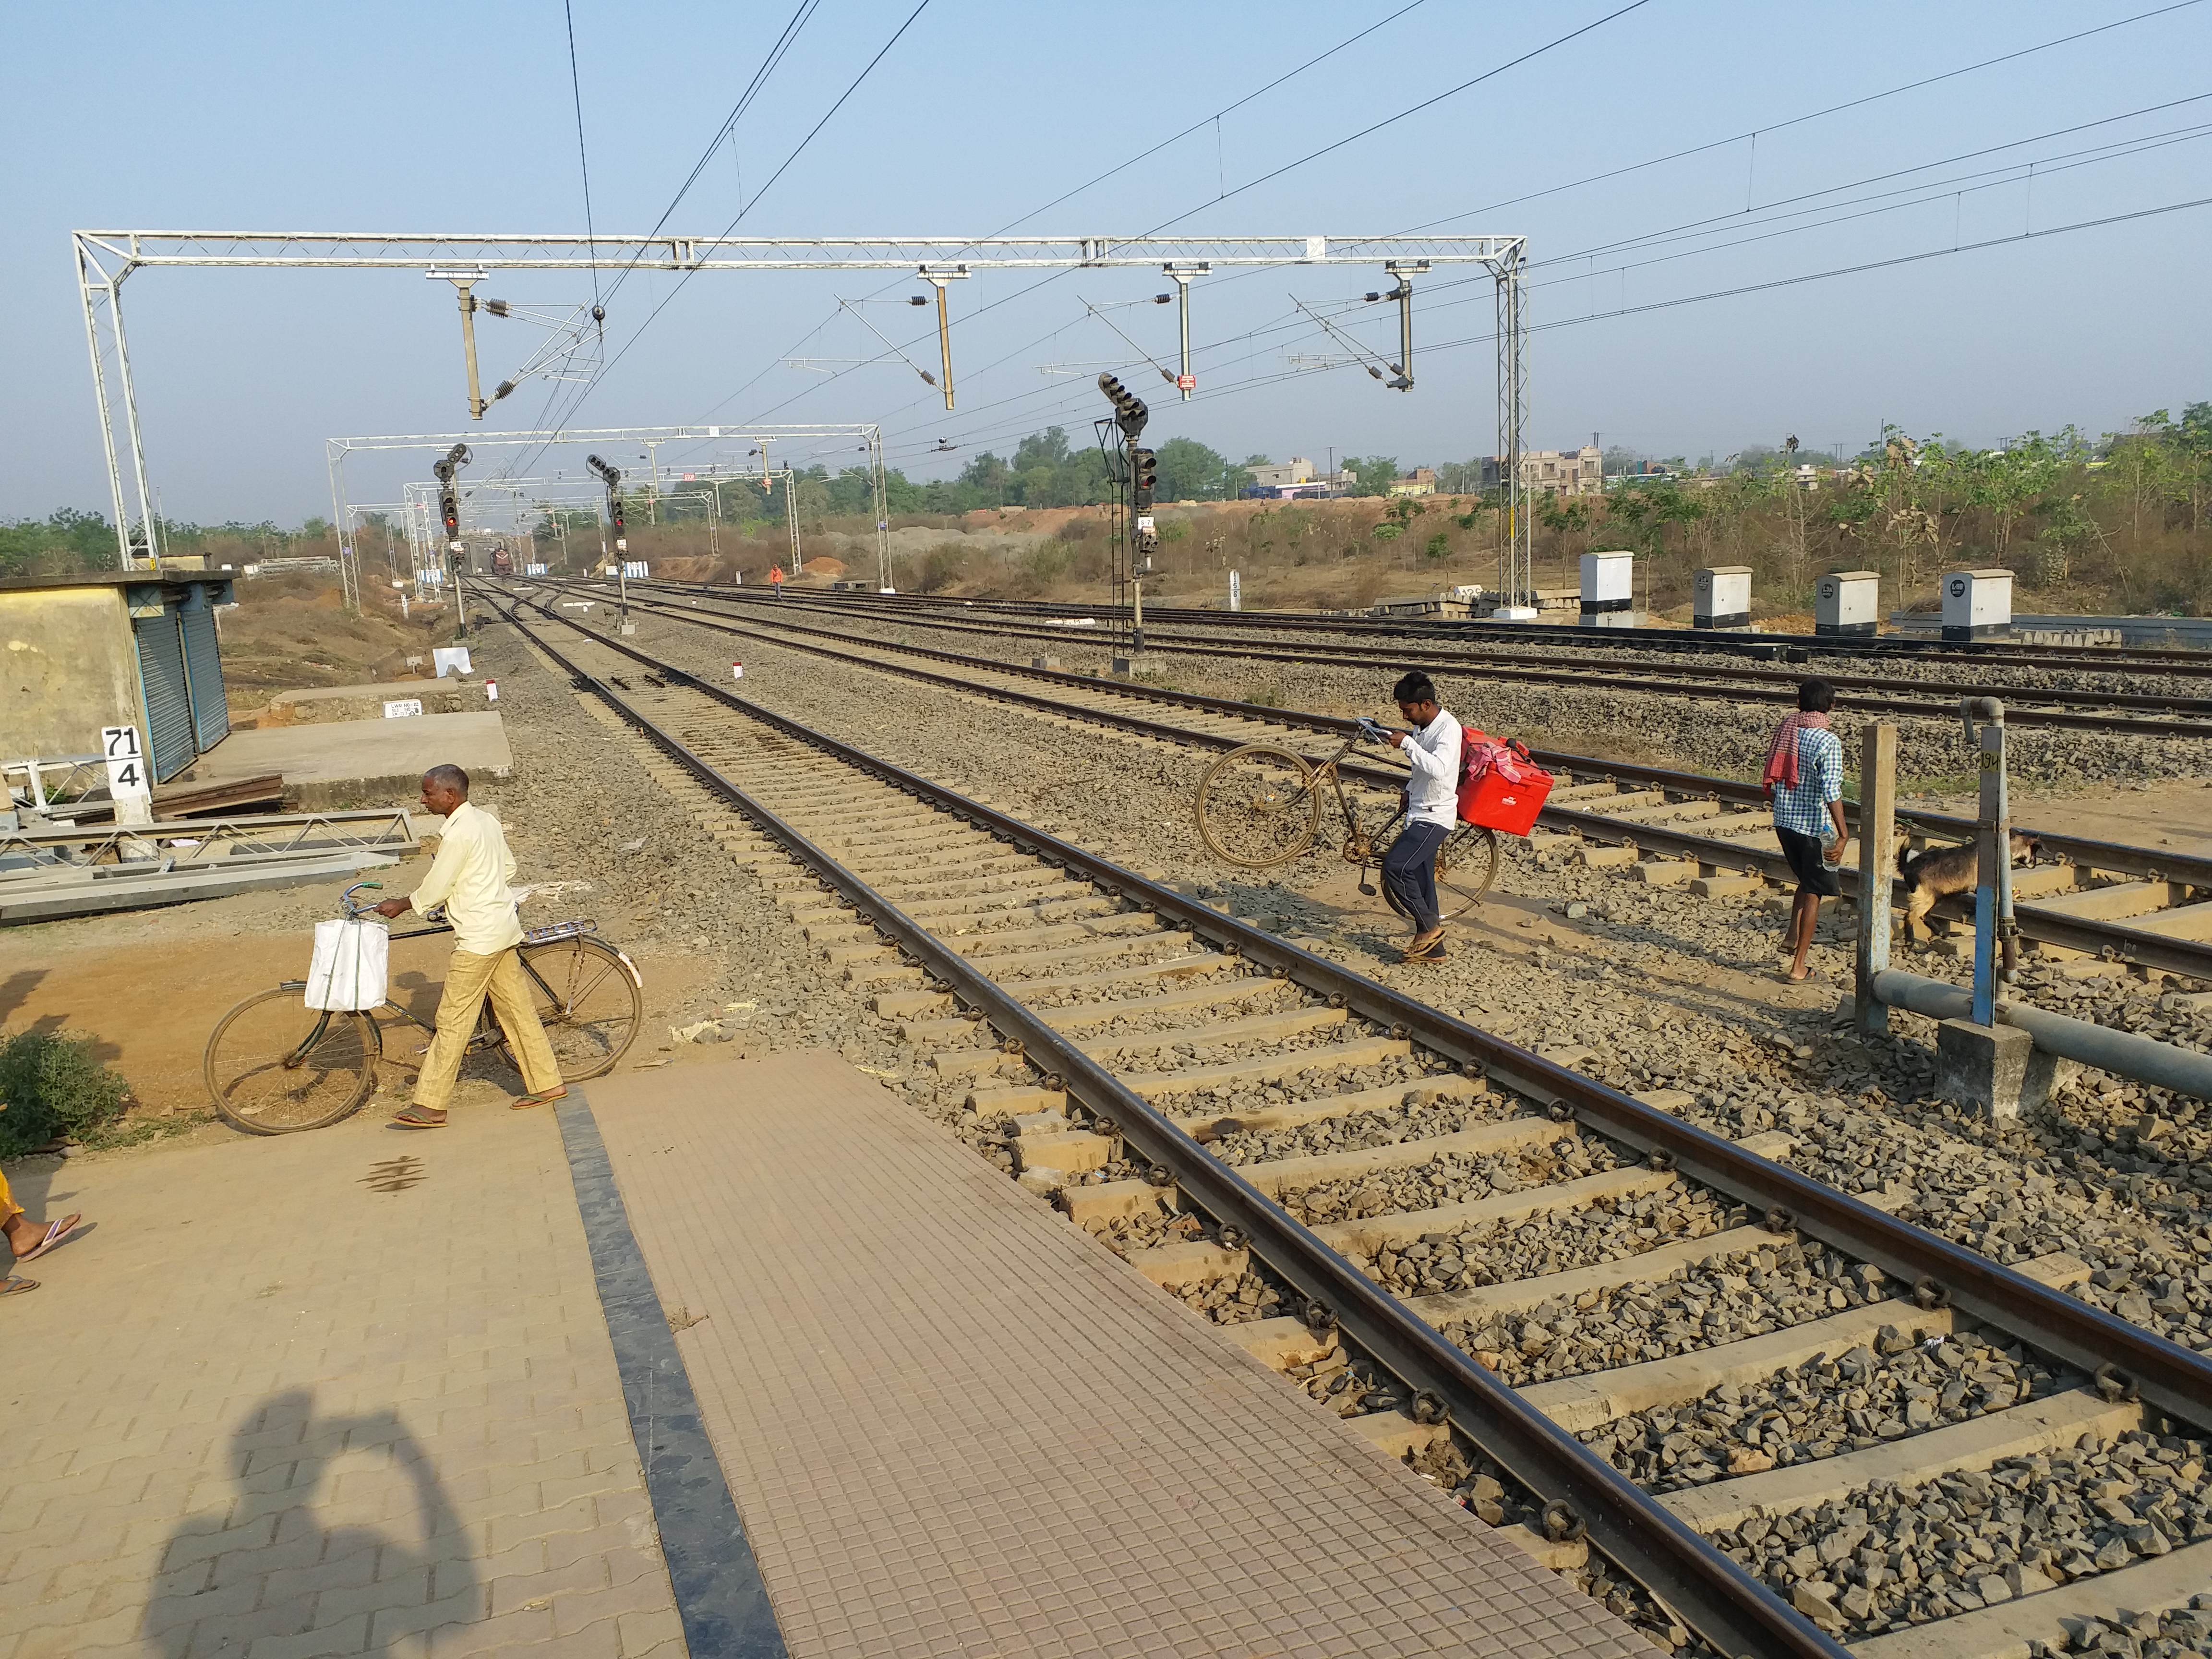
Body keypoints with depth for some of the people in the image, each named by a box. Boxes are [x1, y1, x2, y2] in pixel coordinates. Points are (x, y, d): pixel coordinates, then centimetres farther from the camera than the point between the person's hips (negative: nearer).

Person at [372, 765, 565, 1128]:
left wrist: (400, 905, 2)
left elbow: (434, 889, -13)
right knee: (517, 1009, 15)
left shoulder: (458, 834, -19)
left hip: (478, 938, -10)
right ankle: (547, 1083, 20)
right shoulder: (487, 819, 9)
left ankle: (430, 1107, 1)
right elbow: (509, 869, 17)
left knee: (453, 1020, -4)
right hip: (503, 928, 10)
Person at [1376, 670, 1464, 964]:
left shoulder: (1448, 728, -19)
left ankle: (1429, 925, -4)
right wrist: (1410, 790, 22)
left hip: (1435, 816, -9)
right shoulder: (1422, 726, 9)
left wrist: (1407, 743, -30)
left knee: (1395, 867, -18)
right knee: (1421, 880, 10)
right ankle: (1432, 948, 18)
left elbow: (1438, 769, -34)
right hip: (1420, 813, 9)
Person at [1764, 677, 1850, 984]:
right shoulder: (1828, 742, -15)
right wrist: (1843, 835, -22)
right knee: (1814, 892, 6)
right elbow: (1831, 792, -22)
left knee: (1806, 881, 27)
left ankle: (1792, 936, 16)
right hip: (1814, 825, -6)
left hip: (1783, 821, 6)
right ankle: (1798, 966, 8)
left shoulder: (1784, 732, 4)